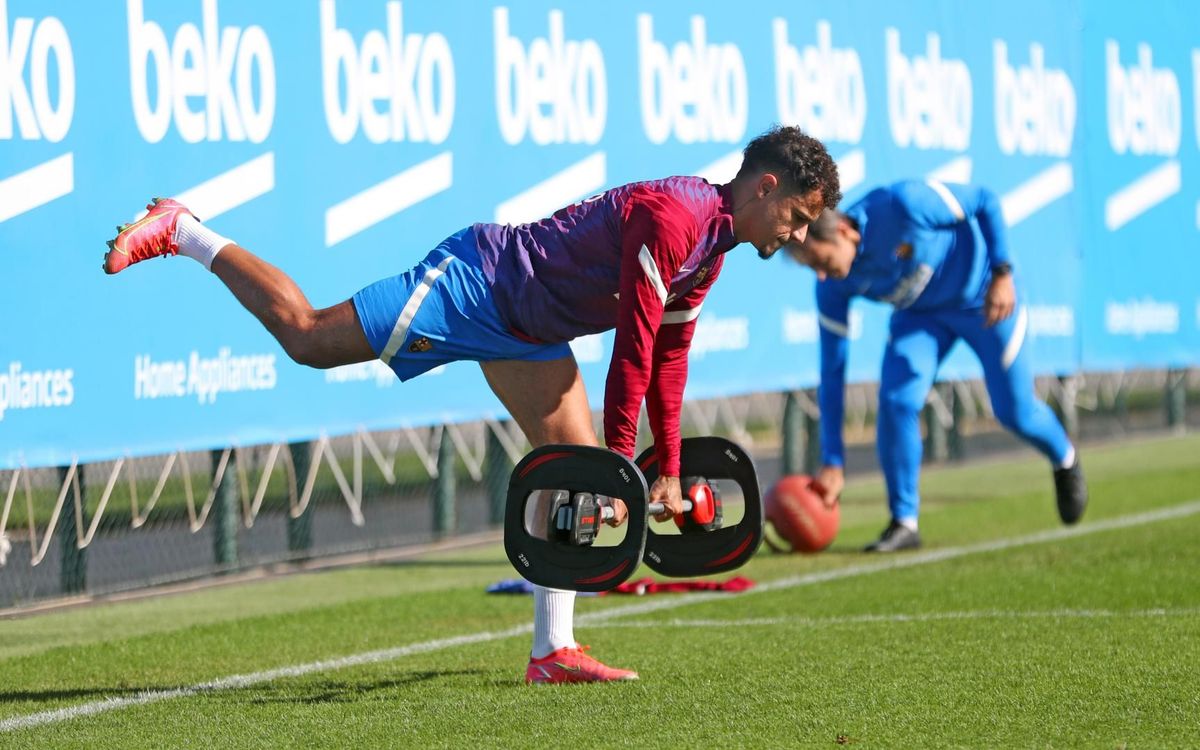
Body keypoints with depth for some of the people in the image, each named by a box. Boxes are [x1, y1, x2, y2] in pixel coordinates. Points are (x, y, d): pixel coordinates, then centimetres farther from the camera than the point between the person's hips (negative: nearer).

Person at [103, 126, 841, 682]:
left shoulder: (713, 252, 6)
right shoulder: (671, 215, -25)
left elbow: (669, 356, 15)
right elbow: (634, 345, -27)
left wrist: (669, 470, 15)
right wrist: (621, 458, -25)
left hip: (529, 336, 10)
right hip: (476, 283, -10)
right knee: (307, 335, -11)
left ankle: (553, 650, 0)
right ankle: (181, 232, 6)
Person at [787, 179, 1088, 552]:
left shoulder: (902, 205, -38)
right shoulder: (832, 288, -21)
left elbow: (985, 201, -23)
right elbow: (832, 372, -15)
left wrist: (1001, 274, -26)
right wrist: (833, 462, -16)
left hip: (983, 297, -3)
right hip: (920, 313, 3)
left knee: (1015, 412, 4)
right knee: (896, 401, -19)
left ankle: (1065, 461, 38)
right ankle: (904, 522, -6)